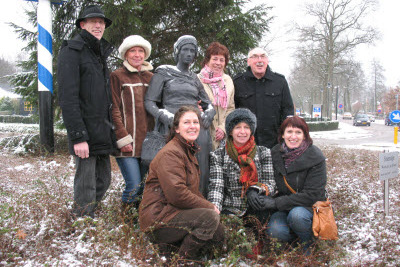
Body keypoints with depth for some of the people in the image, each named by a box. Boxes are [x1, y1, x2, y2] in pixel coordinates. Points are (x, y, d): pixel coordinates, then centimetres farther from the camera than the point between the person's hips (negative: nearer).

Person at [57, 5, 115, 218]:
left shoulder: (101, 53, 18)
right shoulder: (72, 51, -8)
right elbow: (67, 98, -16)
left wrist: (110, 129, 15)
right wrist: (78, 137, -22)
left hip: (103, 132, 8)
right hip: (85, 132, -8)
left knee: (104, 180, 13)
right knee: (86, 186, -3)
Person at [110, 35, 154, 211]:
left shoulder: (150, 77, 18)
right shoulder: (117, 76, 2)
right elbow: (114, 110, -4)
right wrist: (123, 138, -12)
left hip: (147, 141, 5)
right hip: (127, 143, -5)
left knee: (146, 185, 6)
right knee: (134, 187, -11)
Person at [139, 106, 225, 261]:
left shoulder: (189, 151, 17)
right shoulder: (171, 153, -16)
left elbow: (193, 190, 21)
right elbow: (177, 194, -25)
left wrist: (209, 205, 2)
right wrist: (209, 207, -15)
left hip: (175, 211, 10)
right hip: (158, 218, -10)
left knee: (218, 234, 2)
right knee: (210, 217, -25)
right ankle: (183, 258, -8)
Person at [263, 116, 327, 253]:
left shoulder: (315, 157, -14)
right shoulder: (275, 153, -1)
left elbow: (312, 195, -19)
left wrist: (276, 202, -23)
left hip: (310, 206, -3)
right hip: (283, 208, 3)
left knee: (296, 215, -36)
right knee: (274, 230, -27)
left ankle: (309, 244, -4)